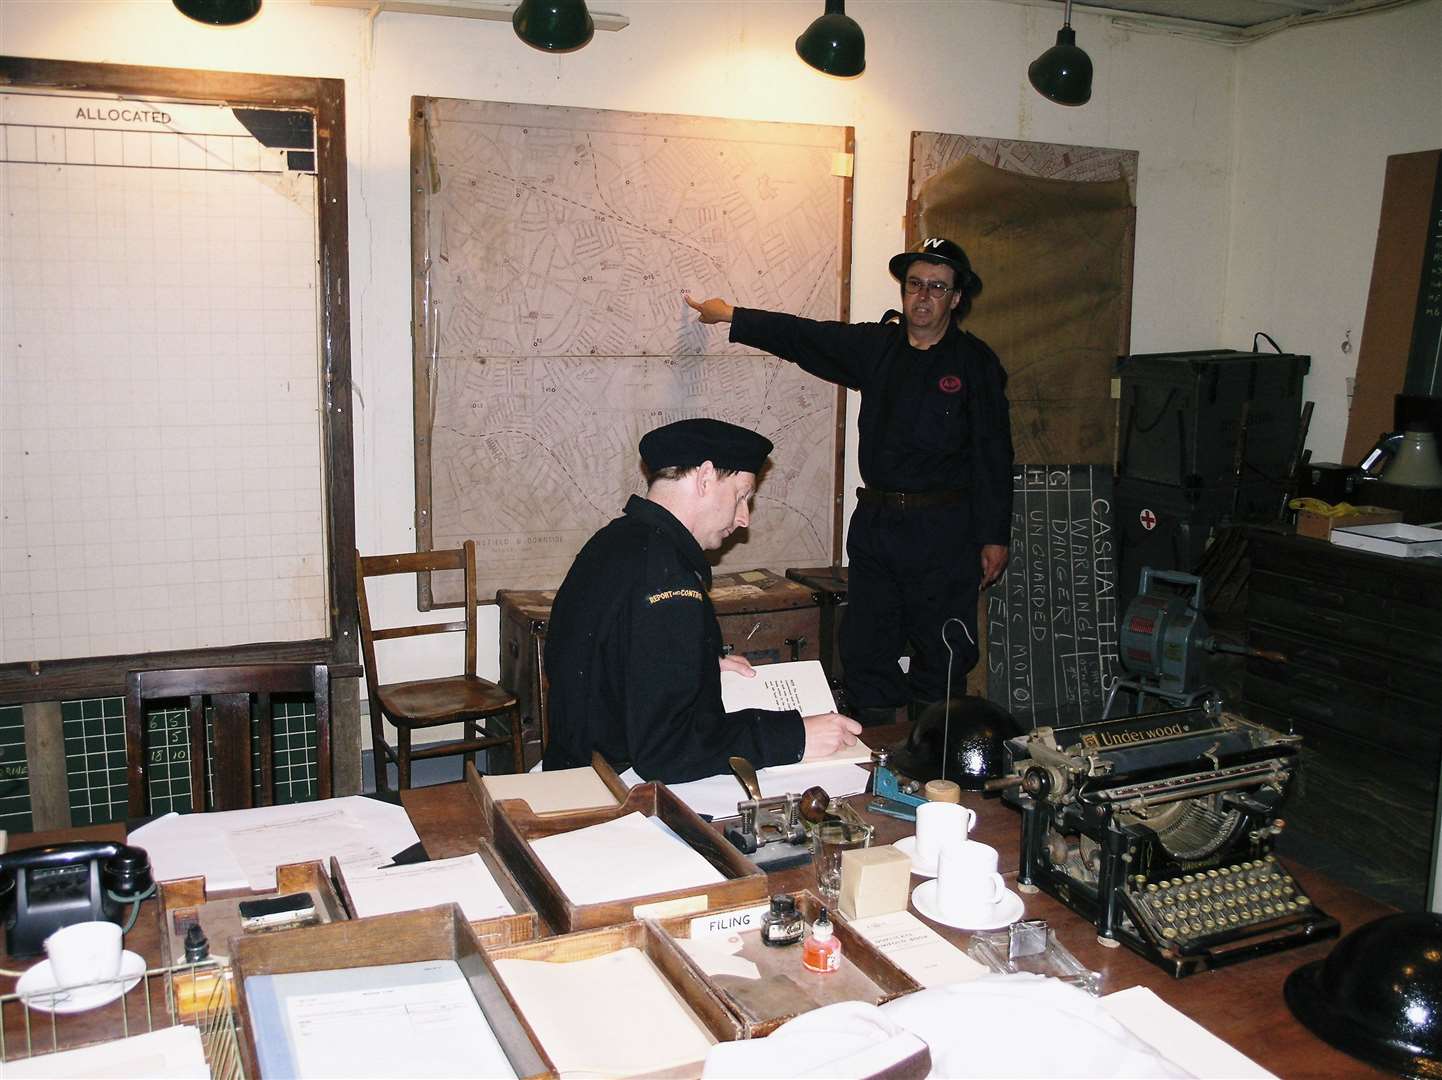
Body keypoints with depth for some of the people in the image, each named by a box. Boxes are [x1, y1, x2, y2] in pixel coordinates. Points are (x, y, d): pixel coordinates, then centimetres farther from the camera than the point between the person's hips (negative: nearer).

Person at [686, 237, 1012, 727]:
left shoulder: (974, 361, -2)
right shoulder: (876, 346, 8)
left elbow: (994, 453, -3)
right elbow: (805, 336, 17)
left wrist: (995, 537, -6)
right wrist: (732, 316, 21)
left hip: (944, 530, -4)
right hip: (874, 522, 5)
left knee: (942, 656, 0)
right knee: (865, 651, 9)